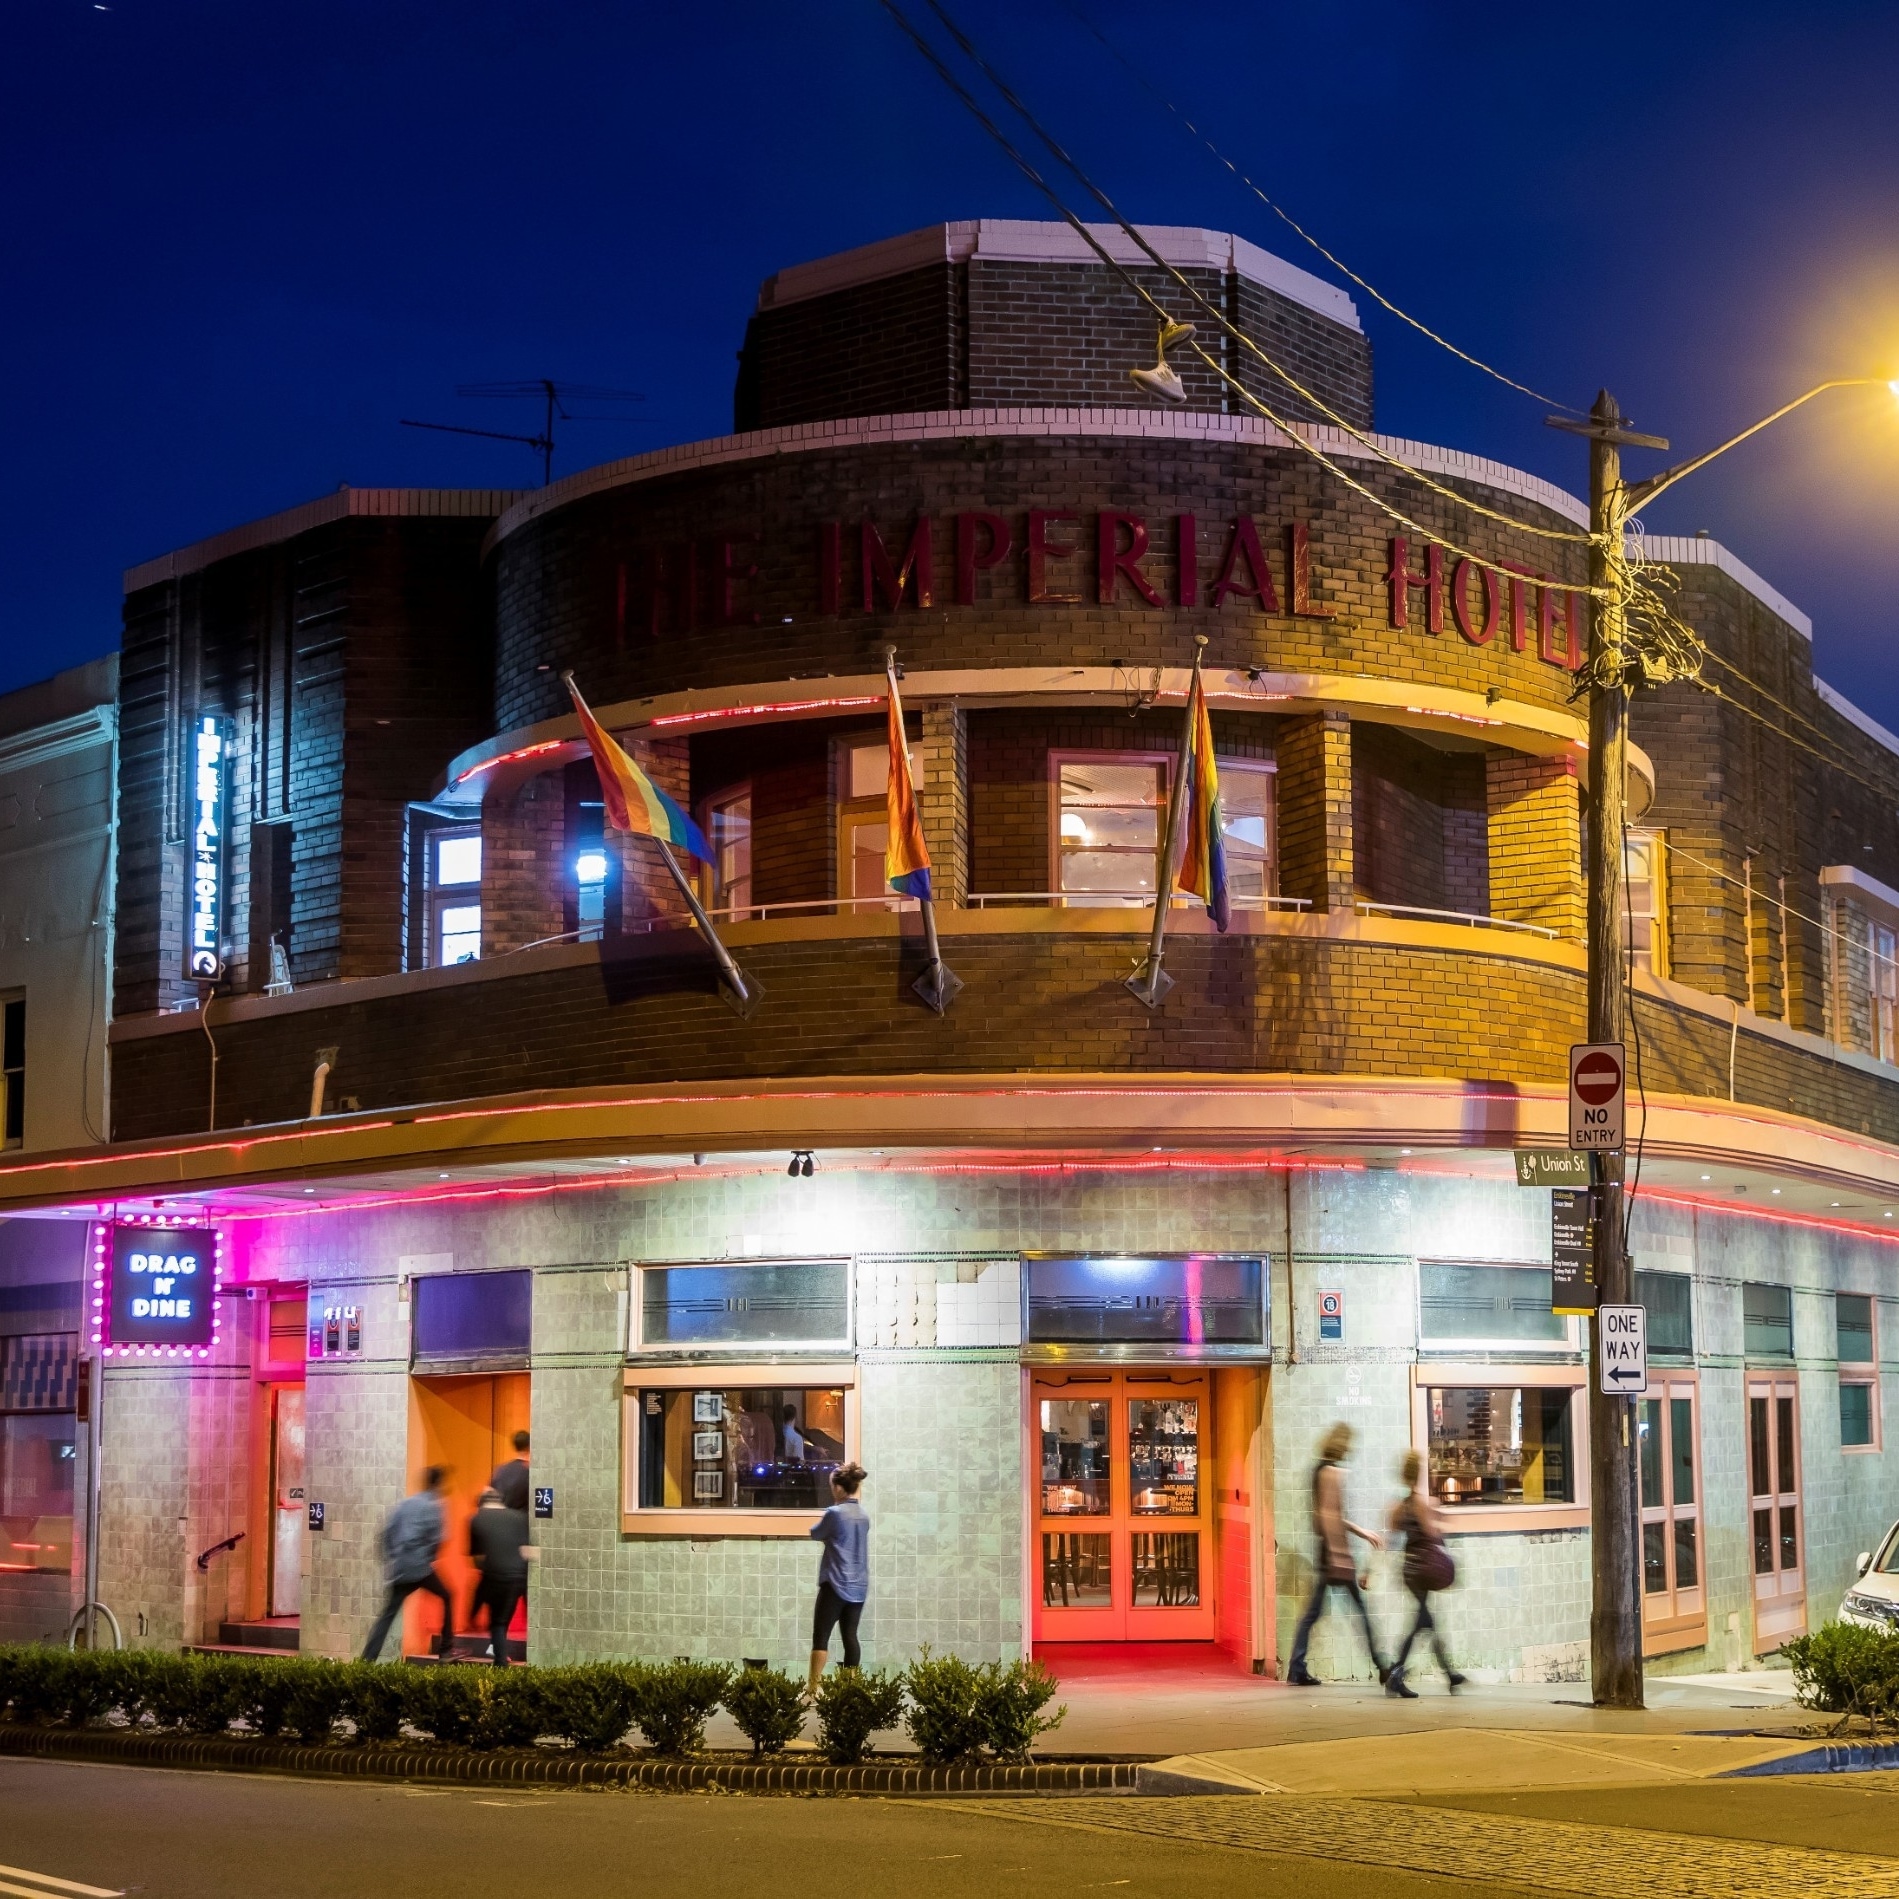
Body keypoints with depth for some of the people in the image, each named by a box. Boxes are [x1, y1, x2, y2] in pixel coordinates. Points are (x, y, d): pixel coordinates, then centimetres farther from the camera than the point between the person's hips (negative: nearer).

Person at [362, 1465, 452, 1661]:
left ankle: (368, 1658, -2)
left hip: (399, 1570, 5)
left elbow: (388, 1531, 10)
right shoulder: (433, 1507, -5)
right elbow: (436, 1539, -11)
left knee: (387, 1615, 6)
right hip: (420, 1569, -5)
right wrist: (429, 1559, 6)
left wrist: (391, 1557, 16)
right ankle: (445, 1649, 15)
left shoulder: (406, 1503, 12)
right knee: (447, 1598, 15)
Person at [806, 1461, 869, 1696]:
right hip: (858, 1586, 7)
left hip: (835, 1584, -7)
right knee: (850, 1635, 8)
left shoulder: (835, 1513, -12)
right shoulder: (863, 1516, 10)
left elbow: (816, 1533, 3)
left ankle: (814, 1688, -9)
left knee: (821, 1636, -4)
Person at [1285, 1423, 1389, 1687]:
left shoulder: (1320, 1469, 15)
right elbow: (1330, 1515, -20)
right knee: (1361, 1609, -2)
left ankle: (1297, 1670, 6)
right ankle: (1381, 1667, 1)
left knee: (1313, 1611, 8)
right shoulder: (1333, 1472, -13)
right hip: (1336, 1548, -9)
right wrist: (1339, 1556, -22)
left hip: (1325, 1549, 9)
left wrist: (1362, 1532, 27)